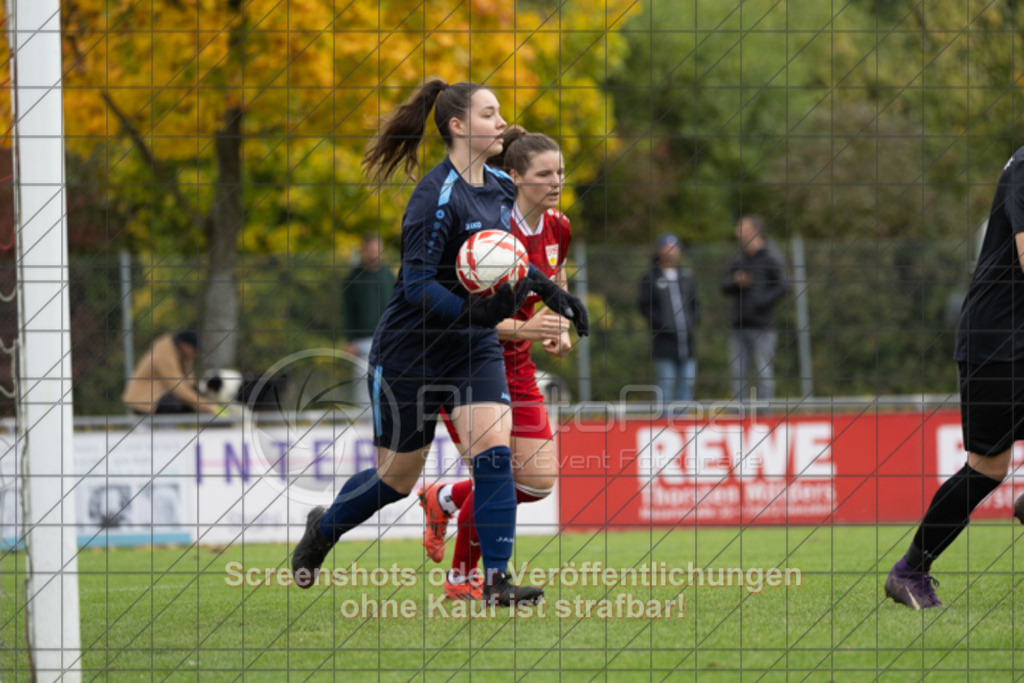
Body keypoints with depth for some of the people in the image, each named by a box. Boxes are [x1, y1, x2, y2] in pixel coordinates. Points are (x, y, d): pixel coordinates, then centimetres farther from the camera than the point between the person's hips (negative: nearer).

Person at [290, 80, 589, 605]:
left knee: (492, 446, -16)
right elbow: (418, 285, -26)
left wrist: (549, 291, 15)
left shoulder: (501, 188, 3)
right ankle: (322, 530, 38)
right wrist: (474, 310, -39)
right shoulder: (436, 198, -22)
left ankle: (496, 580, -16)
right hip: (411, 347, -6)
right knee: (397, 477, 8)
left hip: (473, 346, 6)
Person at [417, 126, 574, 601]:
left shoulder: (557, 228, -1)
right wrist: (522, 328, -36)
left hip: (515, 366, 7)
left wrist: (559, 331, -1)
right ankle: (461, 579, 9)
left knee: (539, 482, -2)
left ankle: (444, 499, 25)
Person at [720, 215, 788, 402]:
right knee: (738, 372, 5)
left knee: (764, 371, -3)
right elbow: (725, 285, 14)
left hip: (762, 325, -6)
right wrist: (736, 282, -8)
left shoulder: (771, 257, -5)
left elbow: (783, 285, -10)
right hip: (739, 324, 6)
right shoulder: (738, 257, 13)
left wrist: (762, 302, -17)